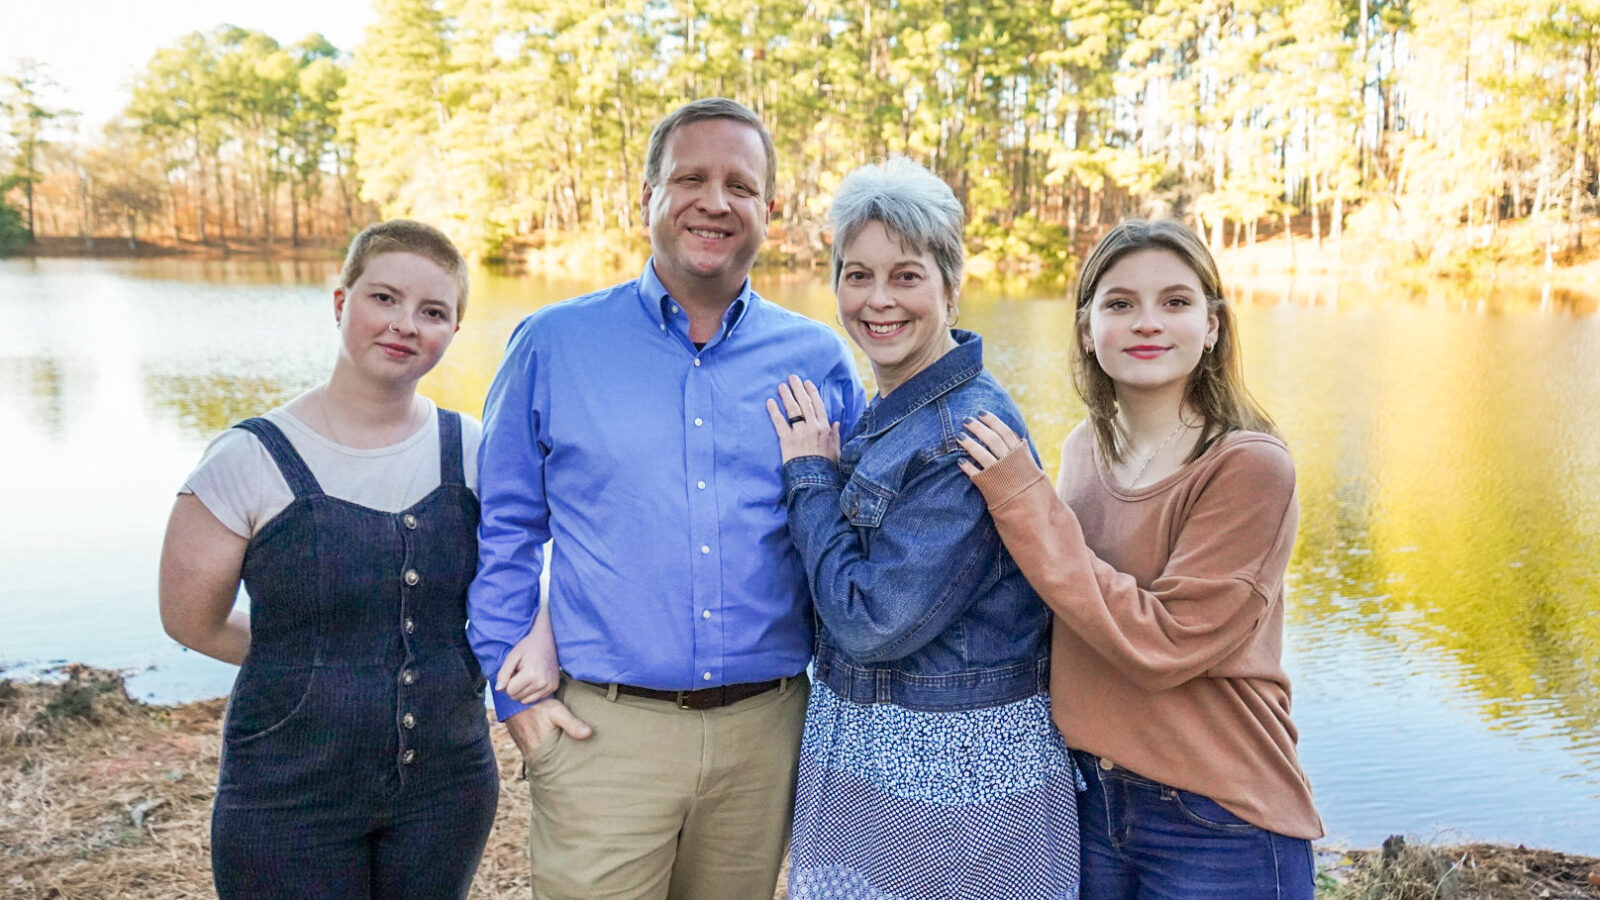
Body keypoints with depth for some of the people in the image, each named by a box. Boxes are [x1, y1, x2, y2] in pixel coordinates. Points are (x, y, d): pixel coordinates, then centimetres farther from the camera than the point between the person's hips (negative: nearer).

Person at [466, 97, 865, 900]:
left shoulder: (818, 360, 3)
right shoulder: (552, 344, 0)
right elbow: (503, 527, 5)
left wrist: (840, 684, 2)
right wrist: (512, 686, 1)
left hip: (765, 733, 2)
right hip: (601, 732, -2)